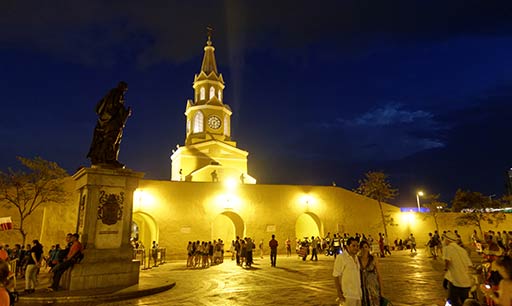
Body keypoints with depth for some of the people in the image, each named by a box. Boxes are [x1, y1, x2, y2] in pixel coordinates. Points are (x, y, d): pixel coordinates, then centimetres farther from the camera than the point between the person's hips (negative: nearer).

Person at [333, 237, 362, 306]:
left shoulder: (356, 258, 10)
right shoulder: (341, 257, -13)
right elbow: (336, 276, -15)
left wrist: (360, 292, 15)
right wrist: (340, 294, -19)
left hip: (358, 294, 7)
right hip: (347, 295, -7)